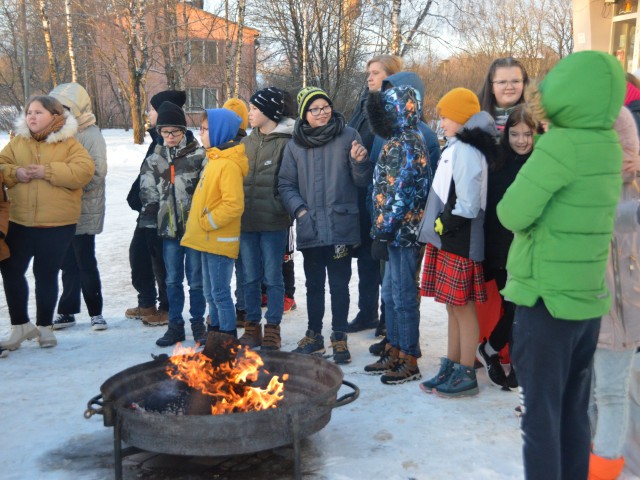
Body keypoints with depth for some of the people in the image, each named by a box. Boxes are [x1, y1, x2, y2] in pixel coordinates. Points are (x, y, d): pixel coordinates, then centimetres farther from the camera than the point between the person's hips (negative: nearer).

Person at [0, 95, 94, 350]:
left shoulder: (69, 144, -2)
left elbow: (84, 170, -16)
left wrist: (48, 171, -21)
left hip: (57, 225, -3)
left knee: (46, 274, 6)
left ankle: (44, 326, 24)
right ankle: (20, 325, 21)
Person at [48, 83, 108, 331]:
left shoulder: (91, 135, -10)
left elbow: (97, 173, -18)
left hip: (84, 210, -6)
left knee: (85, 262, -1)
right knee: (68, 263, 13)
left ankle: (96, 312, 11)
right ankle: (67, 311, 23)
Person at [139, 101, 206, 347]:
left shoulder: (199, 155, -5)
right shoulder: (155, 159, 8)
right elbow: (148, 195, 11)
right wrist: (149, 223, 6)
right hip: (169, 228, 4)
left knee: (196, 279, 5)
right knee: (172, 280, 11)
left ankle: (198, 323, 20)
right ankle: (175, 324, 22)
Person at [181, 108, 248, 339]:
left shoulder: (228, 164, -18)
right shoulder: (214, 159, 12)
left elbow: (233, 205, -25)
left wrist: (207, 222, -17)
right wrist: (198, 221, 13)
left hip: (219, 240, -10)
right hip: (208, 239, 10)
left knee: (221, 293, -2)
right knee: (213, 291, 19)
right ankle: (215, 332, 31)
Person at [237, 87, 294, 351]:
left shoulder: (286, 142, -7)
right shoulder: (247, 142, 13)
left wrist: (280, 208, -17)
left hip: (273, 222, -6)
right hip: (246, 220, 6)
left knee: (272, 277, 3)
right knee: (251, 277, 12)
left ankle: (272, 329, 14)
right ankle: (252, 327, 23)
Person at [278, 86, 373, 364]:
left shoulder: (348, 136, -2)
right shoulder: (296, 144, 5)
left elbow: (362, 181, -2)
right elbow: (286, 184, 9)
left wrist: (360, 162, -22)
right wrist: (298, 209, -6)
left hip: (341, 226, -3)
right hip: (309, 228, 3)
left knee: (339, 284, 5)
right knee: (313, 284, 15)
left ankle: (339, 338, 19)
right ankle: (313, 335, 30)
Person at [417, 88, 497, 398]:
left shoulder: (465, 150, -15)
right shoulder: (456, 147, 16)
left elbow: (467, 205, -22)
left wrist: (445, 223, -12)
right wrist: (438, 227, 11)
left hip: (459, 242, -10)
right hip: (447, 240, 10)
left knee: (463, 306, -1)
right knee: (452, 306, 15)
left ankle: (466, 376, 9)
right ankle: (450, 368, 24)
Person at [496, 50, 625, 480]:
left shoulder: (562, 145, -18)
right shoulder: (608, 147, 5)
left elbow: (513, 214, -18)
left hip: (547, 299, -7)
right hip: (587, 299, 8)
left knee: (540, 413, 3)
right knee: (574, 411, 16)